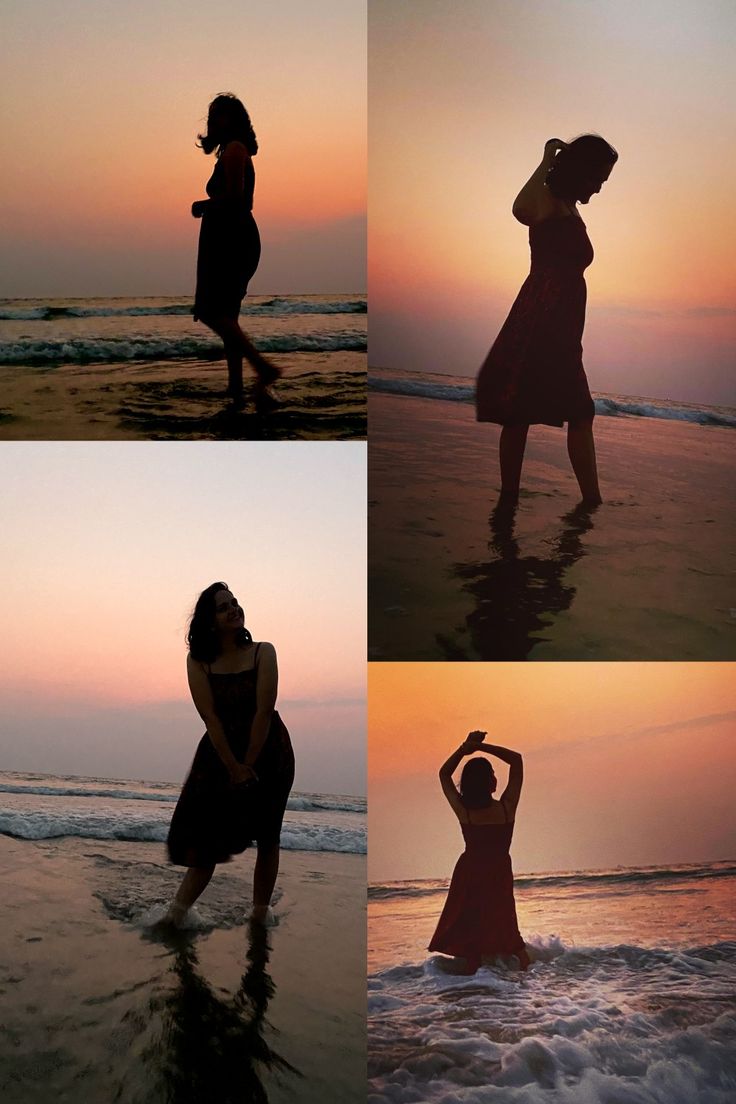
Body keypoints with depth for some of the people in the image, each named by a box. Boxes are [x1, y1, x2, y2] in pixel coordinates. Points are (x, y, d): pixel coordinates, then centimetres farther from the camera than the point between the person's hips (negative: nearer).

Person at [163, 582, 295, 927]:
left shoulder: (263, 652, -8)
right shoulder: (199, 661, -5)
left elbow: (264, 711, -14)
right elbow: (210, 717, -11)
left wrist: (248, 765, -16)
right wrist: (233, 767, -17)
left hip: (266, 752, 0)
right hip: (220, 753, 0)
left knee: (266, 836, 9)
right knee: (205, 836, -1)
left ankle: (261, 911, 20)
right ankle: (175, 914, 3)